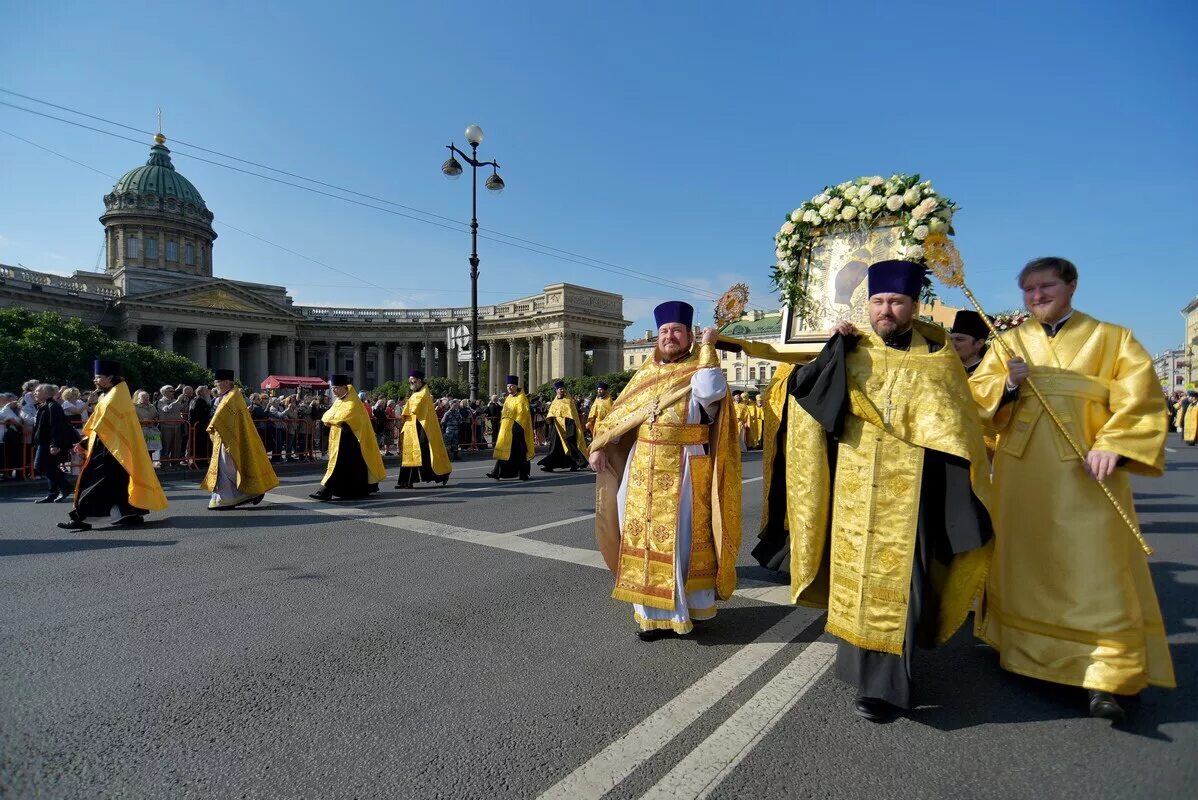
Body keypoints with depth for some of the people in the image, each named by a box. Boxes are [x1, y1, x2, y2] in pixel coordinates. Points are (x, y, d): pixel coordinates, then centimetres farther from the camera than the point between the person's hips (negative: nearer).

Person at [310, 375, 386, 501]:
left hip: (350, 438, -8)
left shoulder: (352, 402, -13)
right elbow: (329, 415, 13)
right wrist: (328, 420, -9)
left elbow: (344, 417, -26)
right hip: (338, 437, 8)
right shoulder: (339, 400, 13)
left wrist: (330, 420, -14)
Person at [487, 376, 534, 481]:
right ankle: (498, 472, 3)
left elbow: (522, 413, -14)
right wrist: (502, 423, 13)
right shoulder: (508, 398, 16)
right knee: (503, 449, 3)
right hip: (506, 427, 7)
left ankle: (523, 474, 7)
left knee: (519, 451, -2)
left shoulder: (521, 398, -7)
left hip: (516, 428, -7)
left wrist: (516, 425, -21)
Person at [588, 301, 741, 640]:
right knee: (646, 536, 9)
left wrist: (707, 347, -16)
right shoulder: (646, 372, 12)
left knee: (682, 538, 0)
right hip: (644, 467, 5)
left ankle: (686, 607, 16)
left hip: (684, 469, -5)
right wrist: (600, 445, 4)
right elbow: (621, 411, 13)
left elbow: (712, 391, -27)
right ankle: (653, 611, 21)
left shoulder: (700, 369, -3)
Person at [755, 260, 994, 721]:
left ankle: (885, 684, 10)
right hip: (853, 487, 2)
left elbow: (956, 426, 2)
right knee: (855, 573, 12)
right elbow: (805, 390, -5)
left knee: (894, 579, -1)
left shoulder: (936, 355, 3)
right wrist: (836, 349, -14)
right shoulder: (851, 352, 7)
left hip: (908, 487, -2)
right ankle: (858, 660, 32)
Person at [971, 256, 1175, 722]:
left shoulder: (1110, 338, 6)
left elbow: (1140, 397, -3)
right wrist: (1008, 385, -15)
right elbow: (977, 394, 5)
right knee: (1022, 561, 9)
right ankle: (1021, 648, 24)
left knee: (1095, 568, -3)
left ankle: (1107, 678, 6)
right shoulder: (1009, 343, 11)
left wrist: (1112, 446, -16)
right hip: (1021, 470, 2)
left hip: (1086, 472, -2)